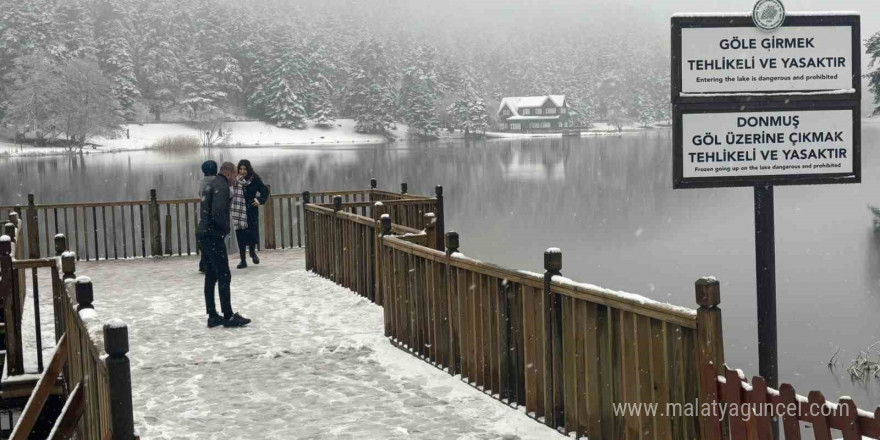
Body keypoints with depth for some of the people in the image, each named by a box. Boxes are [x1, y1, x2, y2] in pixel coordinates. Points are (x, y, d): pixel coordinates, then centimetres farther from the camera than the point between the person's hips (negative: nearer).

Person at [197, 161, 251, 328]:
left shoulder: (210, 184, 16)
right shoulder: (222, 186, -14)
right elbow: (218, 212, -26)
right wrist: (226, 227, -10)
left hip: (204, 235, 9)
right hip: (214, 237, -9)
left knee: (211, 276, 12)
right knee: (224, 276, -4)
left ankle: (212, 316, 15)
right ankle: (228, 316, -2)